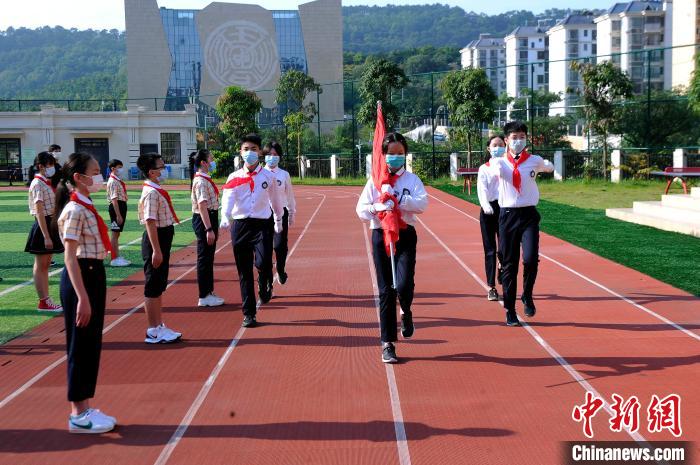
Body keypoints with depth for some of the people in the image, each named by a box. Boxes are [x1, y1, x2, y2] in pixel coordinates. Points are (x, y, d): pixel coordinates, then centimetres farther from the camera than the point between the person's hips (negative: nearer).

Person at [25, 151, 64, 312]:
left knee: (45, 265, 12)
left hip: (50, 225, 9)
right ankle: (43, 302, 5)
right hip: (42, 226, -9)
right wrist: (46, 236, -24)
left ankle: (46, 300, 18)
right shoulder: (38, 184, -15)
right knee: (40, 265, -1)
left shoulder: (46, 183, 13)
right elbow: (39, 212, -20)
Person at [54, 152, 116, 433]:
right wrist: (82, 297, -24)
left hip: (94, 275, 9)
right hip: (80, 278, -9)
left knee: (92, 344, 14)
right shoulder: (75, 211, -16)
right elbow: (70, 257, -20)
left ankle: (84, 408, 24)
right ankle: (78, 415, 9)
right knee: (81, 345, -1)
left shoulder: (86, 208, 12)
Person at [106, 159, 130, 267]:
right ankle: (114, 259, 0)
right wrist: (118, 215, -25)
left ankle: (117, 257, 25)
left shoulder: (118, 180, 14)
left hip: (121, 206, 10)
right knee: (115, 234, -5)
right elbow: (114, 199, -22)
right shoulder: (113, 182, -16)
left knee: (117, 233, 16)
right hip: (116, 207, -10)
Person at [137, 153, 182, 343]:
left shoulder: (157, 191, 12)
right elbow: (150, 222, -23)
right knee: (153, 286, -2)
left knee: (159, 286, 16)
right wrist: (156, 250, -25)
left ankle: (159, 326, 26)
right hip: (156, 240, -10)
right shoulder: (151, 193, -18)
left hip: (163, 239, 10)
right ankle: (153, 332, 6)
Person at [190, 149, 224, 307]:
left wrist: (214, 227, 21)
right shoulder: (201, 181, -18)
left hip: (210, 219, 10)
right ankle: (204, 297, 5)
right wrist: (209, 229, -26)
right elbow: (202, 207, -23)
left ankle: (208, 292, 26)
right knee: (205, 258, -2)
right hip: (204, 221, -10)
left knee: (208, 258, 16)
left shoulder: (206, 179, 13)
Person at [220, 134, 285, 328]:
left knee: (263, 263, -23)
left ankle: (265, 286, 13)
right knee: (244, 272, 5)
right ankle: (248, 313, 15)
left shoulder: (268, 176, 4)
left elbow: (276, 199, 18)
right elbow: (227, 199, -11)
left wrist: (278, 220, 27)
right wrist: (225, 218, -30)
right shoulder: (234, 177, 4)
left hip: (262, 224, -1)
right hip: (240, 225, 2)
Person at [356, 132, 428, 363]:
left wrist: (396, 200, -21)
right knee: (385, 290, 3)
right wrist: (378, 207, -19)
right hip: (381, 236, 1)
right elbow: (361, 210, 0)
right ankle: (388, 344, 12)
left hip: (405, 235, -1)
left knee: (404, 285, -19)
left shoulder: (412, 179, 3)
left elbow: (422, 204, -13)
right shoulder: (374, 181, 6)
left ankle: (406, 312, 19)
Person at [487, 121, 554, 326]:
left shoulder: (535, 161, 6)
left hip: (529, 215, 0)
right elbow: (495, 168, -20)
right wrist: (497, 168, -35)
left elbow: (549, 167, 29)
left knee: (530, 259, -16)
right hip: (507, 215, 0)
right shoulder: (499, 162, 4)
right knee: (509, 265, 4)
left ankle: (527, 296, 12)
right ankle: (510, 311, 13)